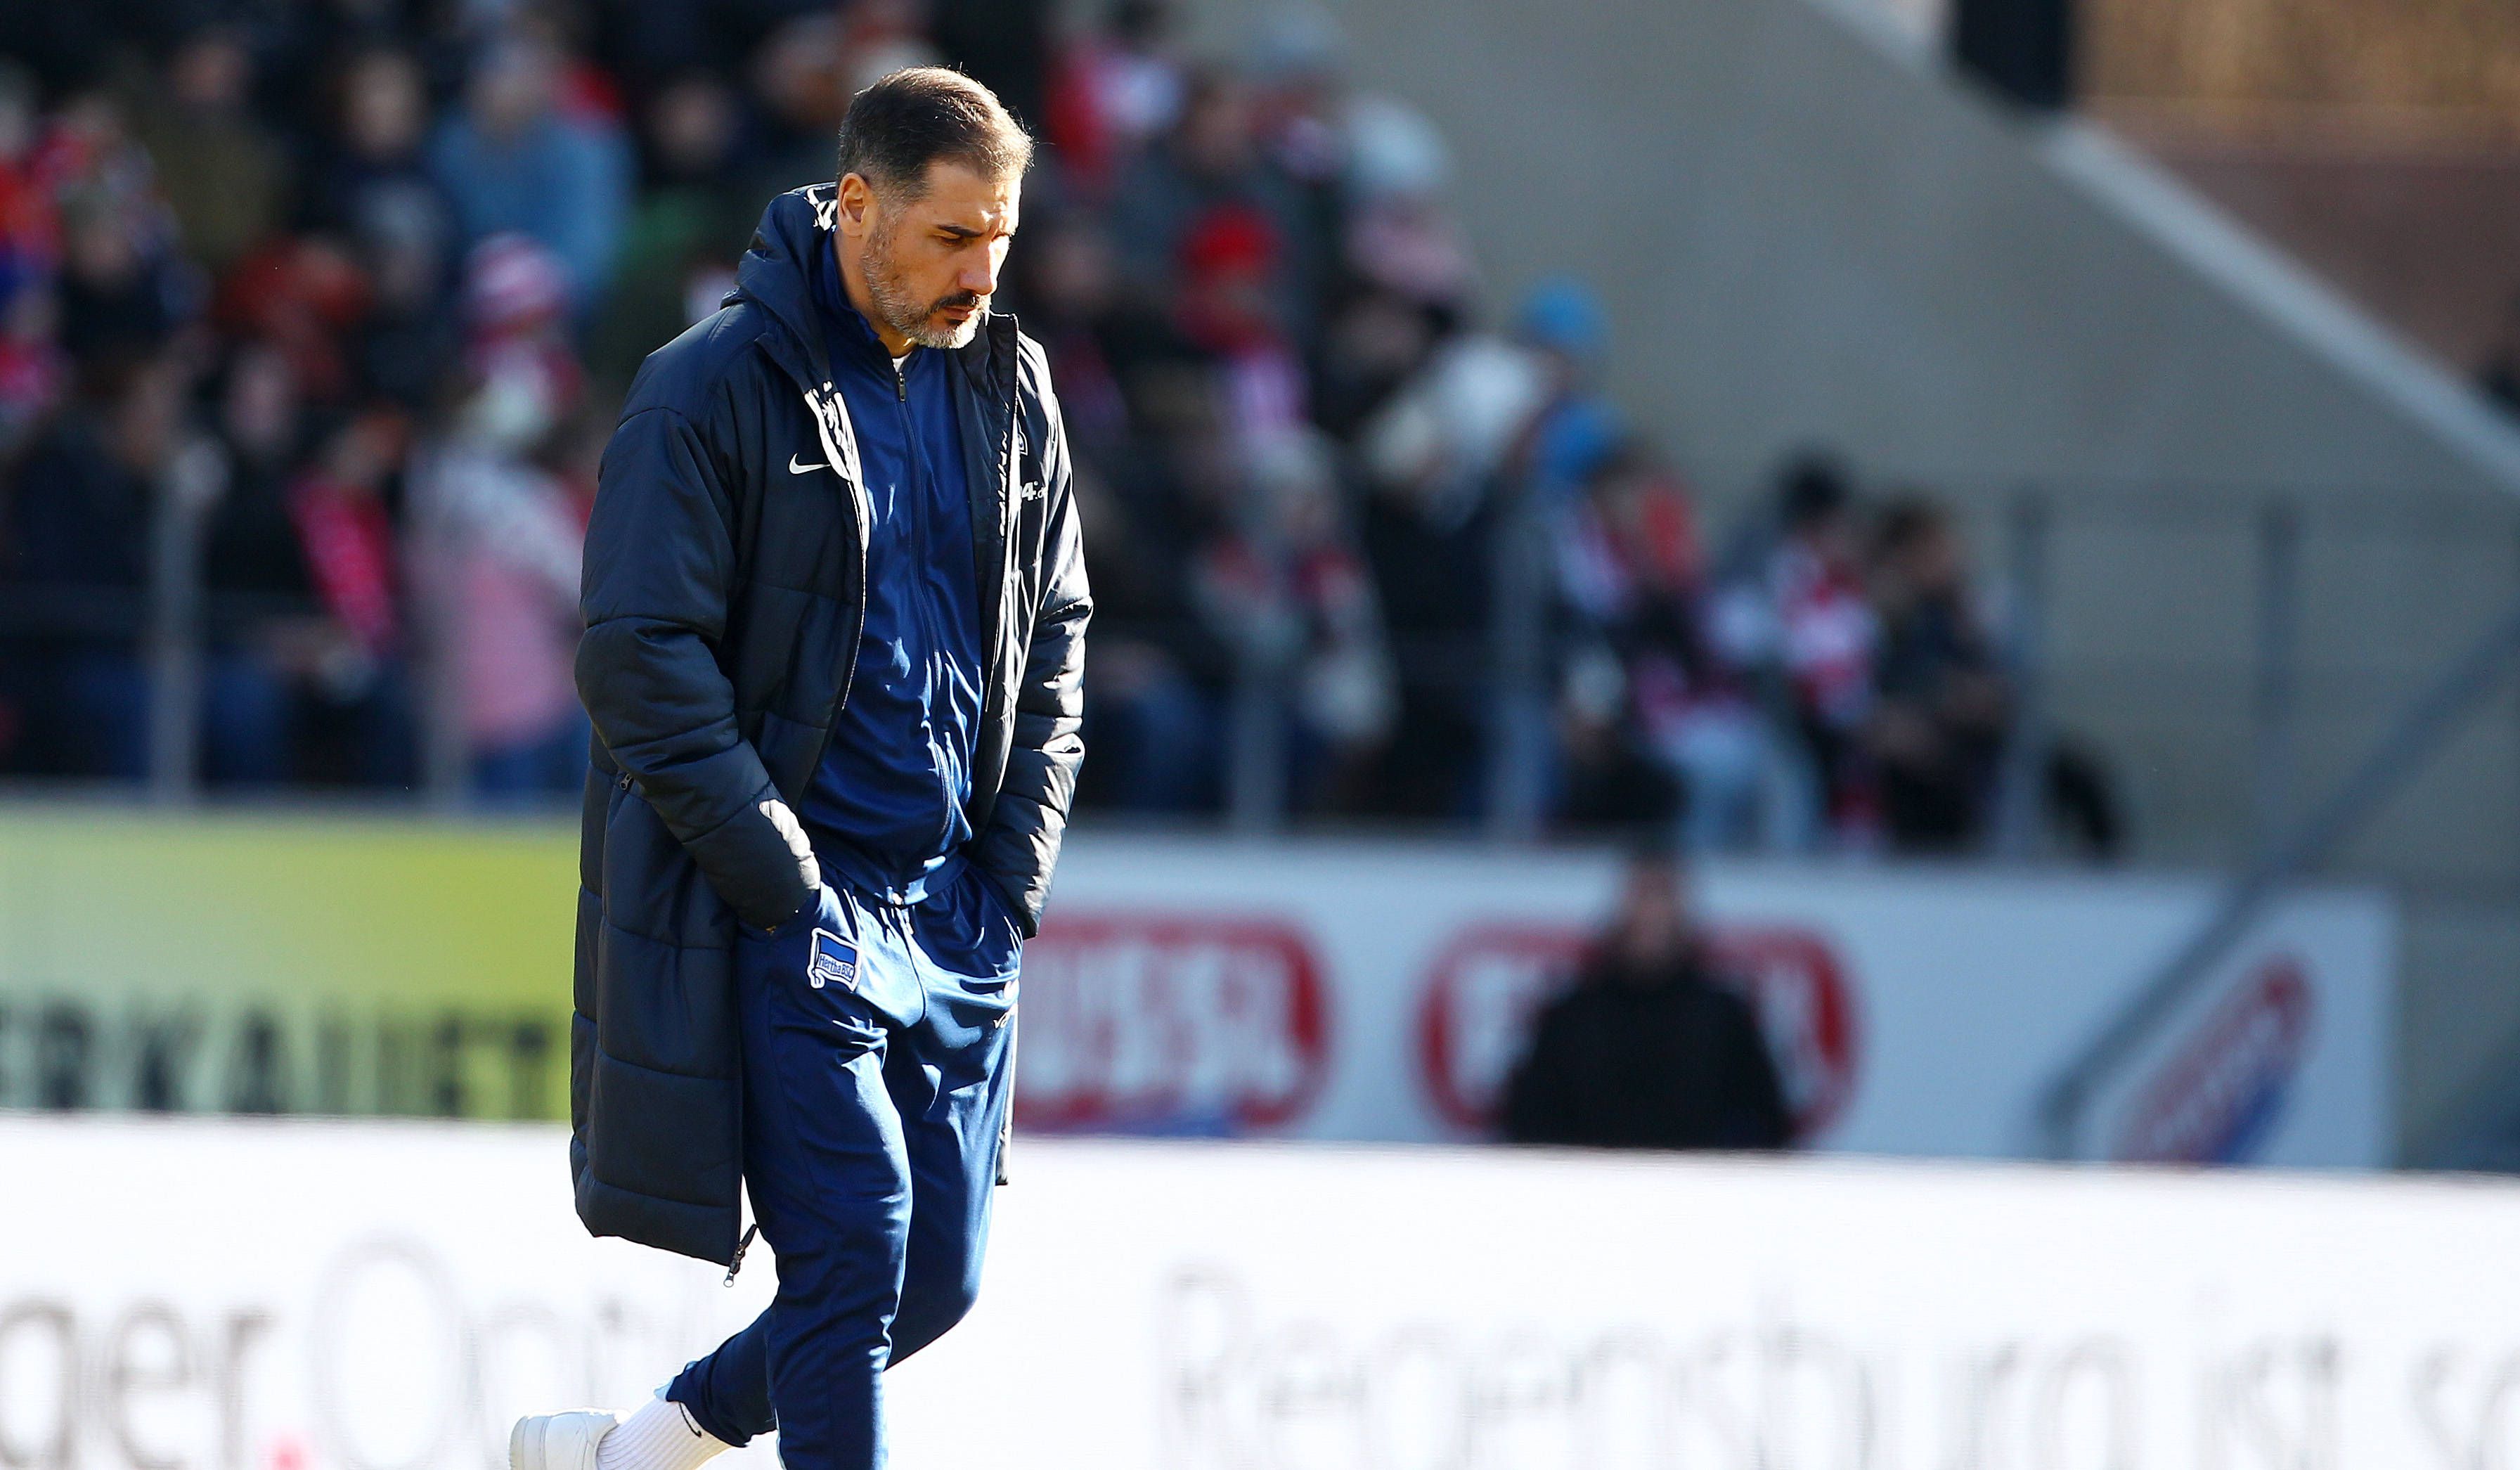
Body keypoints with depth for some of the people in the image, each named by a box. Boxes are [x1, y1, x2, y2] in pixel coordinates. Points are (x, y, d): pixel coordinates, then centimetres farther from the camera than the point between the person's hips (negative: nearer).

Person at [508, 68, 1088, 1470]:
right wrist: (781, 880, -16)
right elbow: (641, 660, -13)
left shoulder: (1009, 388, 9)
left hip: (959, 916, 6)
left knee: (938, 1276, 7)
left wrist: (1018, 857, 6)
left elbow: (1055, 633, 18)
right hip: (785, 912, -6)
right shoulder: (713, 391, -10)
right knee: (855, 1248, -13)